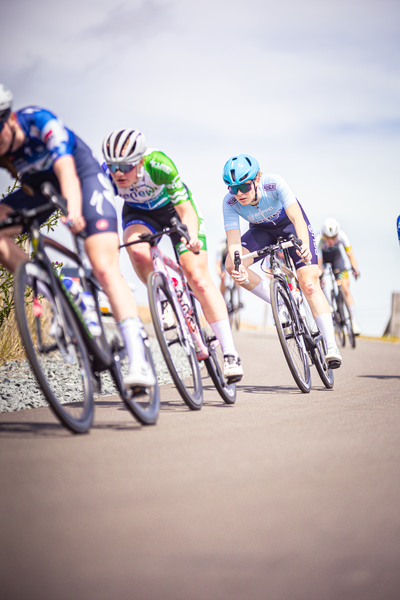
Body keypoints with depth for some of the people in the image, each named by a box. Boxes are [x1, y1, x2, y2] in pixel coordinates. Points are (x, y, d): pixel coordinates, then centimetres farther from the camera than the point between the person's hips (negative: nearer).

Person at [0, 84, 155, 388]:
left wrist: (74, 212, -62)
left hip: (85, 178, -5)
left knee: (105, 269, -21)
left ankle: (139, 362, -26)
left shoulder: (40, 121, -31)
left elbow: (66, 171, -45)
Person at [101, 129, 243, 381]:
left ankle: (230, 355, -16)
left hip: (174, 207, -3)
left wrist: (191, 236, -56)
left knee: (198, 277, -16)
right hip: (139, 213, 3)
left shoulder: (158, 165, -37)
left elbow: (187, 210, -37)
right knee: (136, 249, -34)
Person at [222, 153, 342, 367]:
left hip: (290, 224, -3)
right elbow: (233, 241, -31)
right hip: (262, 230, 3)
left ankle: (331, 347, -22)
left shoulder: (274, 183, -36)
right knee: (231, 264, -24)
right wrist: (239, 267, -53)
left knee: (309, 283, -20)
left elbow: (297, 219, -43)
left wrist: (304, 245, -63)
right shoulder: (230, 202, -28)